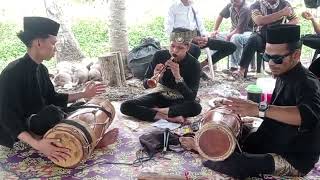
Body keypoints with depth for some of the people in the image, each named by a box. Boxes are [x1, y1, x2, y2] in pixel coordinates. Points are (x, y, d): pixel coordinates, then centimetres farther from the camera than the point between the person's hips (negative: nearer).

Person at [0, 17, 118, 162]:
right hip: (17, 132, -9)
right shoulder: (13, 73, -24)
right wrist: (36, 144, -44)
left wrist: (83, 94, 10)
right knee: (53, 113, -33)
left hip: (37, 120, 9)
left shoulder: (41, 69, 2)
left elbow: (52, 98, 11)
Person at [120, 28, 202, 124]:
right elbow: (145, 84, -10)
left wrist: (178, 77, -38)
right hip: (160, 95, 2)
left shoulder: (193, 64, -18)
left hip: (179, 101, -2)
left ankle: (154, 110, -19)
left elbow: (191, 98, -25)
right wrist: (154, 78, -33)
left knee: (196, 107, -36)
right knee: (125, 106, -18)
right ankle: (169, 117, -24)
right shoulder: (160, 55, -13)